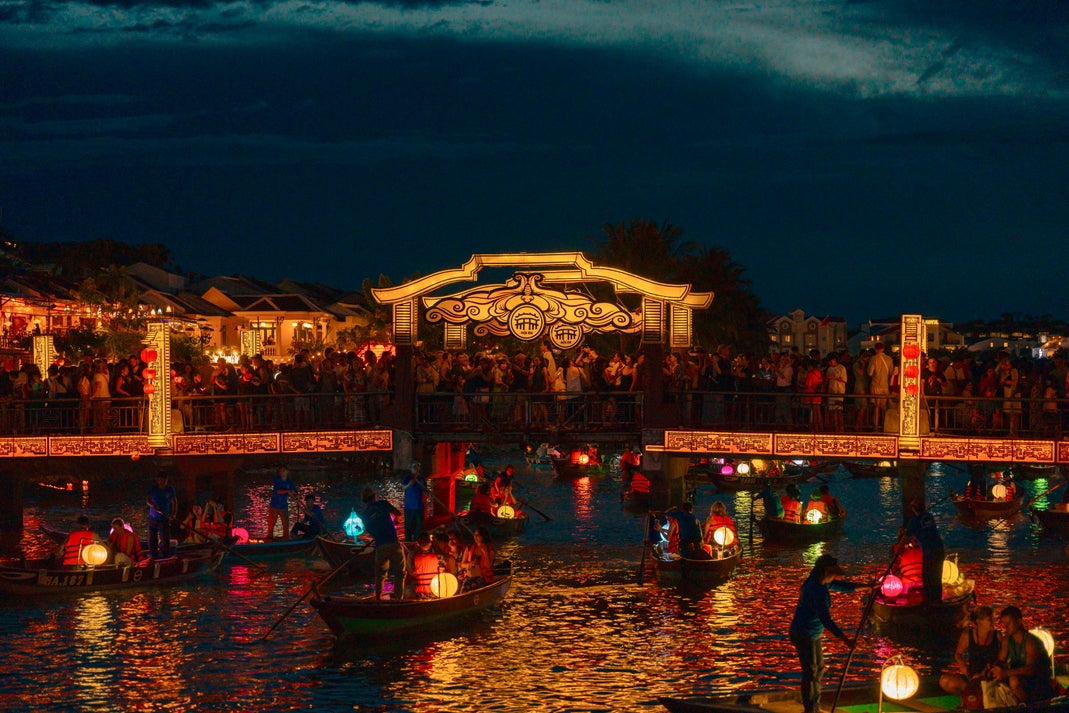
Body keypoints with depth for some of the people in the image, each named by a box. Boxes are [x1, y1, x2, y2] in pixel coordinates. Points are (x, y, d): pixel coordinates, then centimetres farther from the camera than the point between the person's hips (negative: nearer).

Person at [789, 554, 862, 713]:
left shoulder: (816, 582, 2)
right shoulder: (818, 591, -29)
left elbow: (840, 586, 18)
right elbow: (826, 619, -32)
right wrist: (845, 639, -33)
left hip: (812, 634, 10)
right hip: (804, 635, -10)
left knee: (819, 668, 19)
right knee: (810, 672, -1)